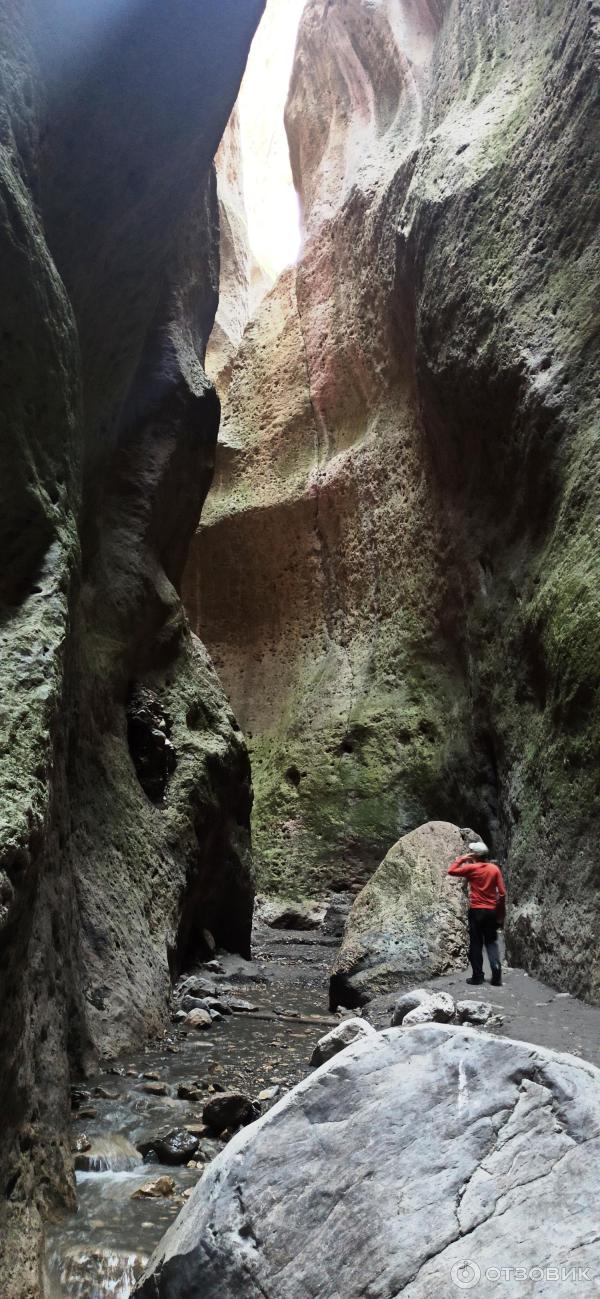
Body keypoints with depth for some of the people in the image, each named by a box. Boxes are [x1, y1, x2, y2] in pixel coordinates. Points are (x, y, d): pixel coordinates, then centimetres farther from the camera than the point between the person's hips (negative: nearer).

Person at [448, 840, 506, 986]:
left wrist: (461, 858, 2)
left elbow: (451, 871, -5)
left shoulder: (471, 868, -9)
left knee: (476, 943, 5)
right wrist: (501, 912, 10)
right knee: (491, 942, 11)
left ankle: (478, 976, 7)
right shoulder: (494, 868, 1)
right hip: (491, 911, 3)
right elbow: (502, 893, 1)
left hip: (476, 910, -3)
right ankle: (496, 976, 1)